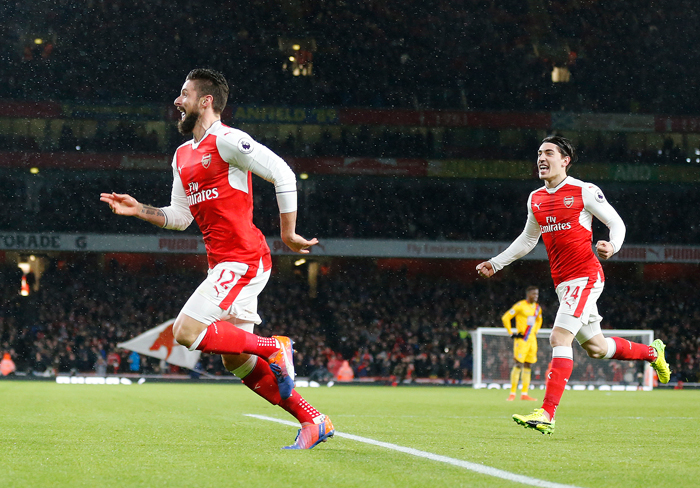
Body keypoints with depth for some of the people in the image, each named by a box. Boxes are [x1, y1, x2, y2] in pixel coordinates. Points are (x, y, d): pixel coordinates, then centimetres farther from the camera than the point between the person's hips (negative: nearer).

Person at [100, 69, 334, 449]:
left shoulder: (226, 140, -10)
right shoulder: (183, 156, 18)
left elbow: (283, 174, -14)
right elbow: (180, 217, 21)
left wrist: (287, 233, -12)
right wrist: (138, 210, 8)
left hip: (243, 259, -9)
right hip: (223, 264, 9)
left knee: (186, 332, -18)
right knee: (236, 362, 7)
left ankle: (274, 348, -5)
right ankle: (314, 422, 13)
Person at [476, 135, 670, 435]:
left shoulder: (584, 191, -7)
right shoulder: (536, 199, 12)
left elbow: (616, 223, -2)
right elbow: (527, 240, 26)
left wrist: (612, 247, -23)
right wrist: (495, 263, 22)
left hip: (585, 277, -7)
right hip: (563, 283, 7)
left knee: (559, 338, -19)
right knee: (595, 348, 14)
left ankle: (547, 415, -22)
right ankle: (651, 352, 40)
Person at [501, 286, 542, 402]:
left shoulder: (538, 308, 12)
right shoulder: (520, 306, -9)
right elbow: (505, 318, -8)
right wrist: (511, 333, -9)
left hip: (532, 339, 7)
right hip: (521, 339, -7)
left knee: (528, 366, 6)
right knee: (518, 365, -11)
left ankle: (524, 394, 9)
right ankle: (512, 393, -7)